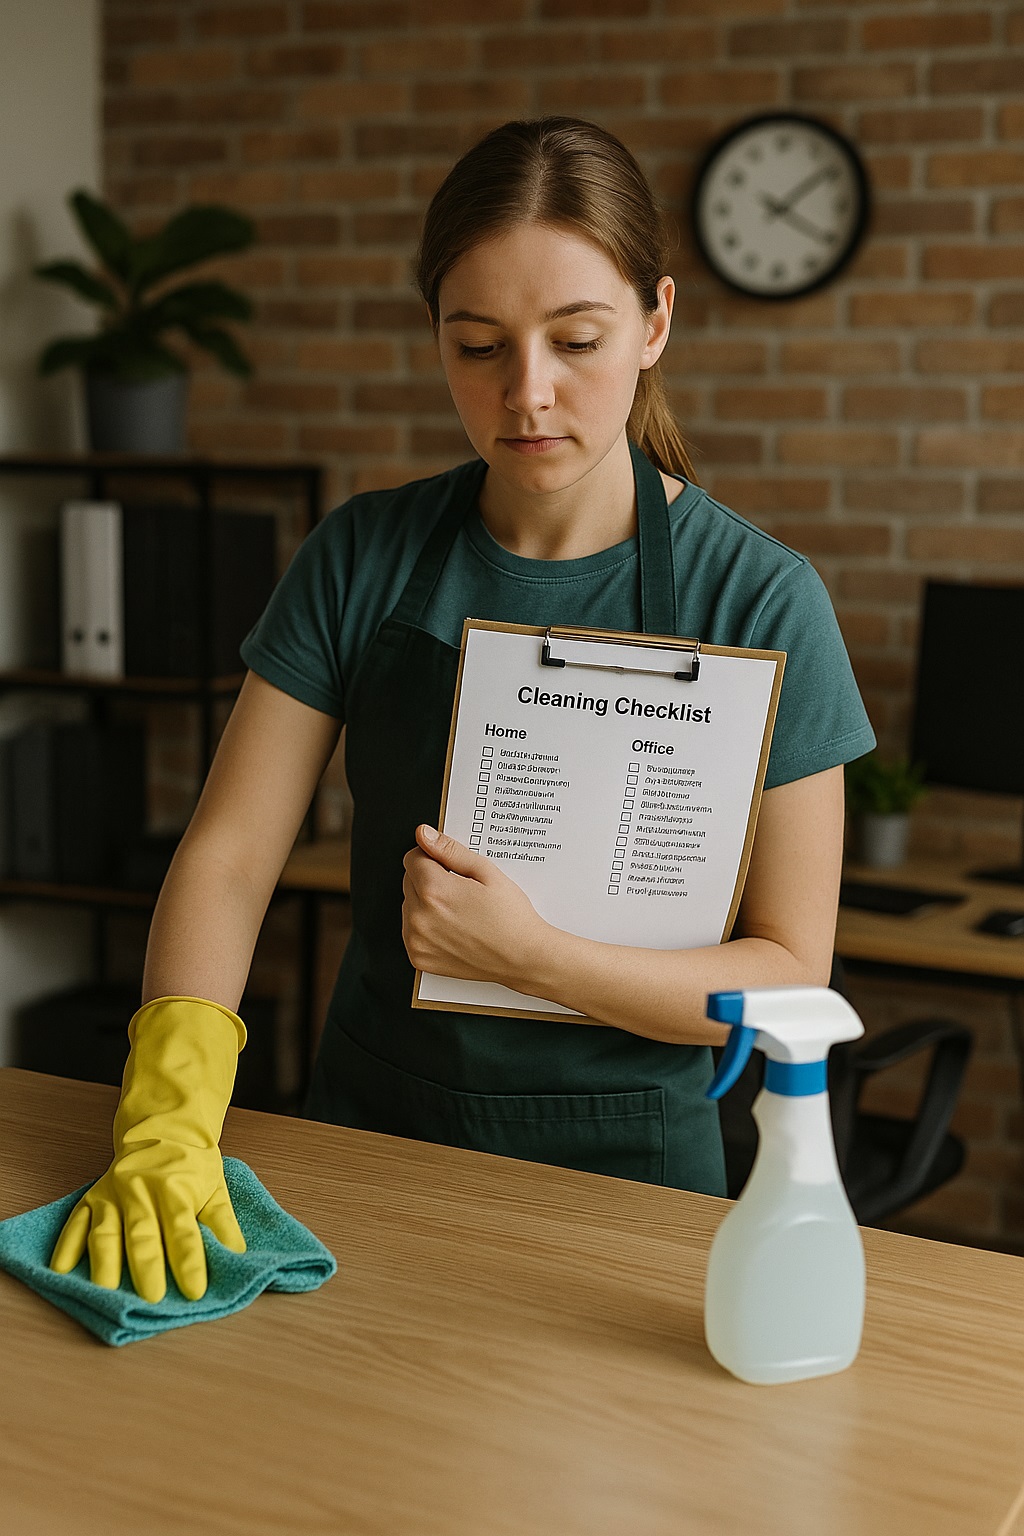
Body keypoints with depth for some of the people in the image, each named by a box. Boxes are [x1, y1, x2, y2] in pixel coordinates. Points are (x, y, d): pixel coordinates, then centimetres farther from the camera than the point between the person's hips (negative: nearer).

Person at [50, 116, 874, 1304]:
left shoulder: (759, 601, -8)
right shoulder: (364, 561, -1)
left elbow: (787, 971, -6)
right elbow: (230, 854, -4)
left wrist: (533, 956, -21)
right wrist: (166, 1117, -20)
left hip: (622, 1161, -1)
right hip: (368, 1127, 2)